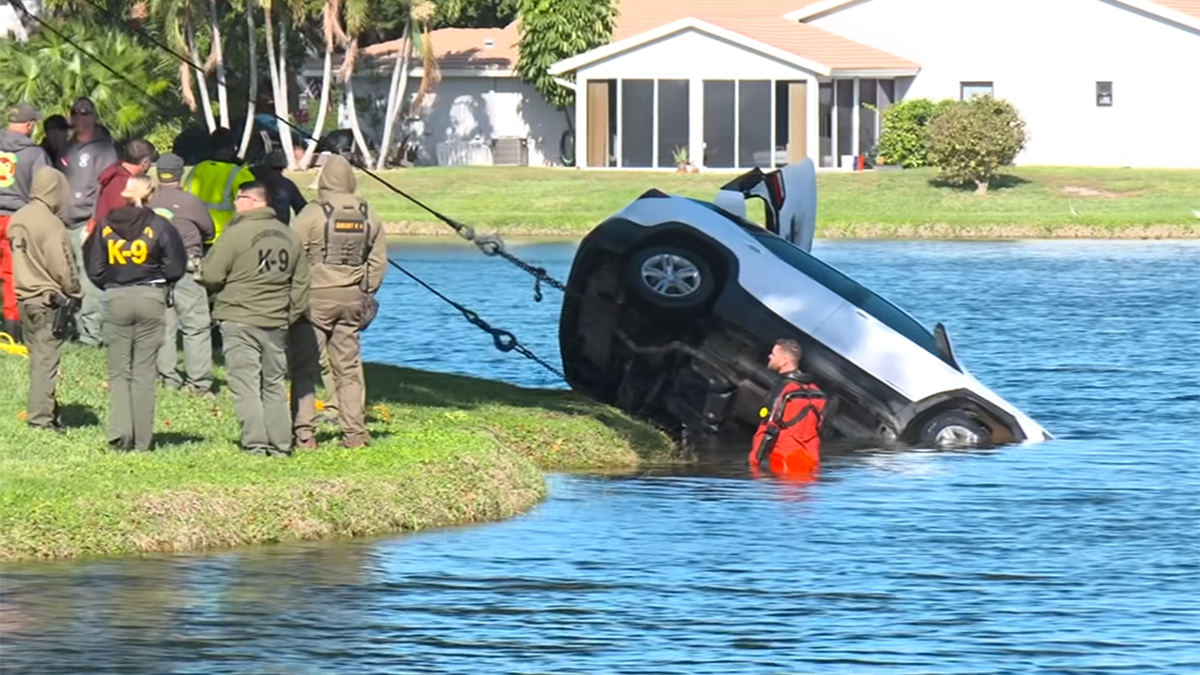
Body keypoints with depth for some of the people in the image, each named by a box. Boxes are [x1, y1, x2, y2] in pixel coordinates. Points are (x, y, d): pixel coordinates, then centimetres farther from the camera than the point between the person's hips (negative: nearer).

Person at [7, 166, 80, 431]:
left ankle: (45, 411, 21)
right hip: (49, 301, -8)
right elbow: (63, 268, -16)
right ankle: (41, 416, -4)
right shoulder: (50, 225, -19)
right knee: (46, 359, -4)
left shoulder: (17, 220, 6)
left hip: (24, 298, 8)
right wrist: (74, 293, -1)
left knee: (38, 356, 16)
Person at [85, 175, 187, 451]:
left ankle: (120, 434, -5)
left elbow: (94, 269, 1)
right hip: (151, 298, -1)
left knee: (119, 371, 9)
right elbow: (175, 268, -6)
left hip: (116, 298, 1)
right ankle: (142, 438, 2)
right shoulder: (159, 226, -6)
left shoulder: (105, 226, 1)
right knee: (143, 371, 3)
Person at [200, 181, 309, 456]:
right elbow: (300, 284, 13)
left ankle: (255, 443, -8)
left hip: (240, 322, -6)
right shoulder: (289, 236, 9)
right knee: (274, 384, 14)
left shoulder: (236, 234, -13)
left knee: (246, 385, -3)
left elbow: (210, 275, -11)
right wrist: (292, 314, 20)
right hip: (276, 323, 6)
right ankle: (280, 443, 12)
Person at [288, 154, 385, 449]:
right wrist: (366, 292, 20)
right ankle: (354, 433, 9)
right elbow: (378, 261, 11)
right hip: (352, 298, 5)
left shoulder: (312, 214, -9)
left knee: (304, 367, 0)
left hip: (316, 297, -4)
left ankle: (302, 433, -5)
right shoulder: (368, 216, 6)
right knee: (349, 367, 11)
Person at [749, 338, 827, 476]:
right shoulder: (814, 391, 13)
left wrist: (754, 461, -11)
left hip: (785, 465, -8)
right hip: (810, 464, 8)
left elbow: (769, 430, -14)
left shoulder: (784, 391, -12)